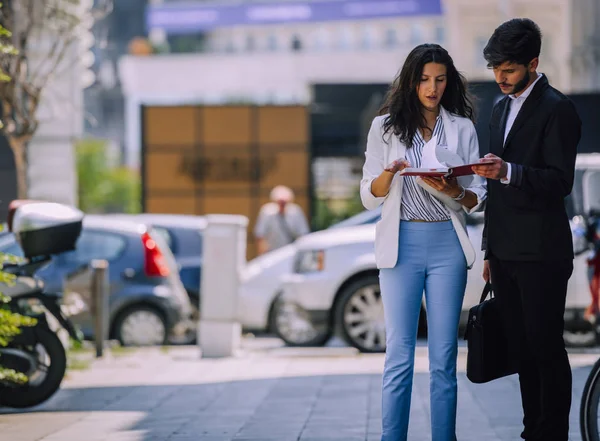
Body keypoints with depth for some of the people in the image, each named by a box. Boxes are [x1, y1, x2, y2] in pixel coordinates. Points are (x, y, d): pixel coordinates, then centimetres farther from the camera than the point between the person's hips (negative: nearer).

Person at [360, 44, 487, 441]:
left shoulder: (462, 129, 10)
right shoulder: (385, 127, 7)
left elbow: (478, 199, 8)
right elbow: (370, 196, 5)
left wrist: (454, 191, -14)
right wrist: (389, 173, -15)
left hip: (447, 244, 1)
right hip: (401, 244, -1)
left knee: (444, 356, 1)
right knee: (399, 354, -5)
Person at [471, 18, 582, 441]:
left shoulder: (557, 109, -9)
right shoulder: (502, 107, 16)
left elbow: (561, 182, -16)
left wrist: (508, 172, -31)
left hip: (541, 254, -8)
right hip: (506, 254, 8)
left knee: (546, 349, -5)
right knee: (522, 349, 10)